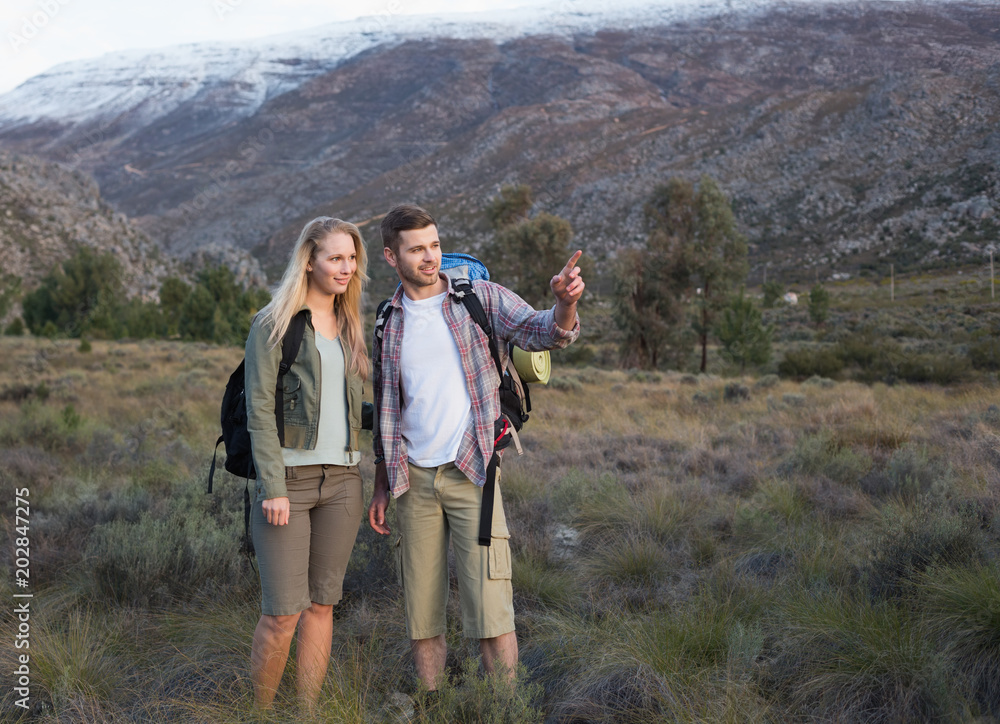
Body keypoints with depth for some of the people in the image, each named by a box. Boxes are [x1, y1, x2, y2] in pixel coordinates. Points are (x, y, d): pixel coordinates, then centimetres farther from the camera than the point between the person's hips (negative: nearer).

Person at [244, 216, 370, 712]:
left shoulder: (349, 327, 15)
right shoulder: (273, 324, -3)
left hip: (341, 480, 5)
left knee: (322, 604, 8)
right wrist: (272, 486, -14)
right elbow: (259, 409, -8)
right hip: (289, 478, -5)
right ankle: (259, 712, 11)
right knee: (282, 612, -7)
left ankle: (308, 712, 17)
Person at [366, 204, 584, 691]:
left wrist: (565, 303, -36)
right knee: (421, 616, 8)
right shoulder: (386, 323, 10)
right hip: (414, 481, 3)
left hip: (472, 471, -3)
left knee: (489, 609, -7)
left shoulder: (482, 299, 2)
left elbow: (541, 331, -13)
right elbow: (384, 411, 15)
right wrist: (382, 485, 12)